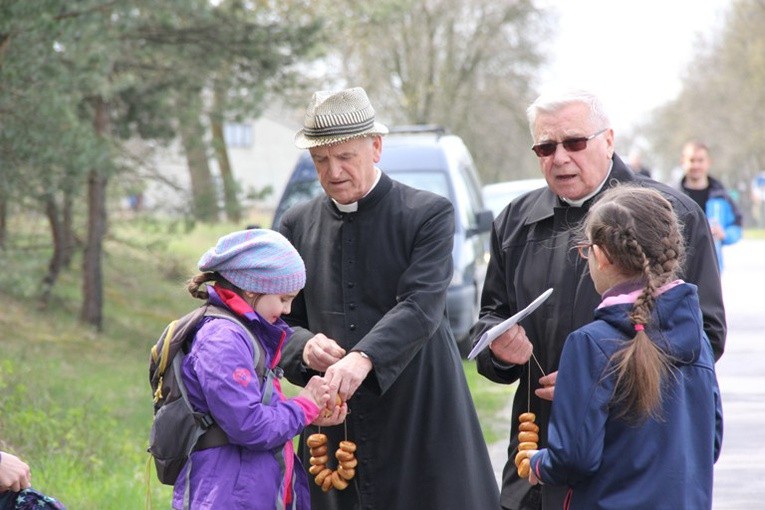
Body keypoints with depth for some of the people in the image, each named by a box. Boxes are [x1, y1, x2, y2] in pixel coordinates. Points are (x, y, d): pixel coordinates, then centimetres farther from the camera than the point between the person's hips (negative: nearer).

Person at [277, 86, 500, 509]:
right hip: (334, 424, 3)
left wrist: (363, 358, -31)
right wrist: (304, 346, -11)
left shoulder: (429, 214, -1)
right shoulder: (297, 225, 11)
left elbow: (421, 307, -15)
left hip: (419, 422, -3)